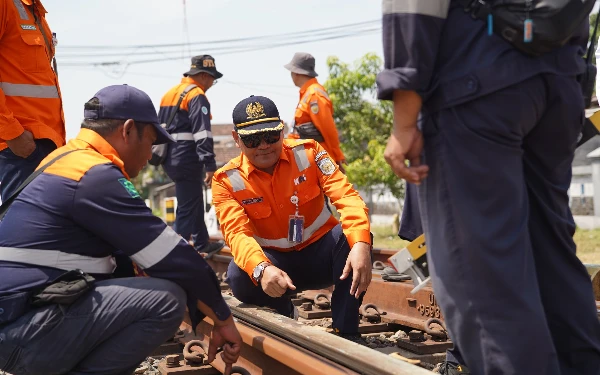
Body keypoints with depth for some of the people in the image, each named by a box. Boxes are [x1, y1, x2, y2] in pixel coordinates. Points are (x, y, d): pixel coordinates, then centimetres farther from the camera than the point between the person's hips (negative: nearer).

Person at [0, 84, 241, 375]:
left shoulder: (63, 162, 17)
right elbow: (172, 259, -12)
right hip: (24, 332, -10)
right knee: (167, 298, -17)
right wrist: (223, 320, 0)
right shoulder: (95, 176, -14)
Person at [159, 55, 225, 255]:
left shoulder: (170, 93, 17)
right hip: (187, 160, -9)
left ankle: (202, 244, 34)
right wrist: (210, 165, -21)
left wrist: (160, 154, 27)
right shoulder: (197, 96, -12)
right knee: (187, 209, -6)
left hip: (170, 158, 9)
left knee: (194, 202, 21)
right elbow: (202, 134, -20)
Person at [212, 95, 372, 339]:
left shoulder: (308, 152, -10)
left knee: (351, 236, -32)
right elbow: (237, 233, -25)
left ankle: (346, 333, -22)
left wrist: (361, 244, -43)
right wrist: (262, 269, -48)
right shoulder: (227, 181, -11)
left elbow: (346, 196, -23)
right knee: (239, 276, -32)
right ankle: (284, 312, 2)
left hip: (321, 254, 0)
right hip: (277, 261, 0)